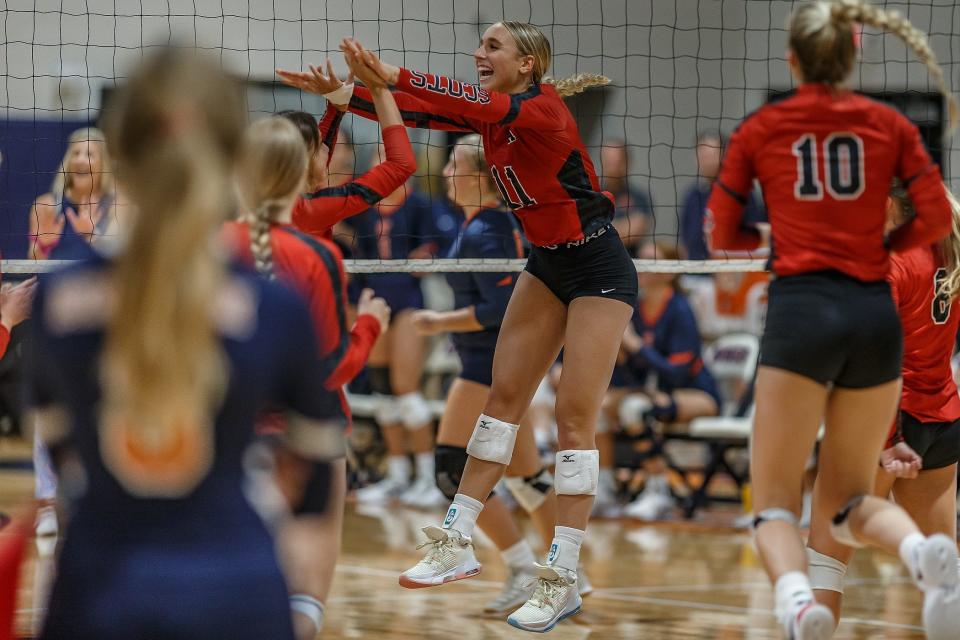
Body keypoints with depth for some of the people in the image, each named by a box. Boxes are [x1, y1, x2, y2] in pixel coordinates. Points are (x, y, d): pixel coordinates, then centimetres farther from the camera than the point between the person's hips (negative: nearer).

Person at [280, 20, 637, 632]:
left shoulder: (542, 110, -23)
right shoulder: (491, 111, 1)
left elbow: (480, 106, -40)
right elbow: (416, 113, 1)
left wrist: (394, 75, -50)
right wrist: (342, 93, -13)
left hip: (599, 271, -9)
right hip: (548, 263, 9)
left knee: (574, 417, -10)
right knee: (503, 395, 6)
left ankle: (563, 580, -8)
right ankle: (457, 542, 9)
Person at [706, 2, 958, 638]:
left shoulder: (759, 130, 7)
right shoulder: (889, 124, 10)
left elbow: (721, 237, 13)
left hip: (801, 309, -2)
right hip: (877, 315, 3)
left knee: (776, 502, 3)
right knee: (847, 501, 16)